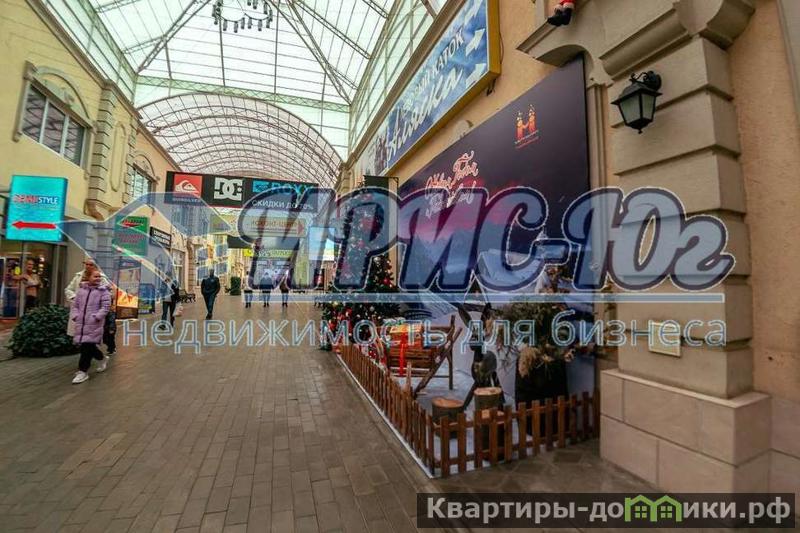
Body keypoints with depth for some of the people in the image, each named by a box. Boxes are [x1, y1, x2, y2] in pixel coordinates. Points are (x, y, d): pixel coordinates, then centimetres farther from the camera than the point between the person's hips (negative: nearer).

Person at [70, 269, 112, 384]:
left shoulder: (103, 291, -3)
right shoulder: (81, 290, 12)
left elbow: (105, 307, -9)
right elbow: (75, 305, 17)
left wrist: (96, 317, -19)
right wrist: (75, 316, 3)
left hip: (94, 324, -6)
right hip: (81, 323, 6)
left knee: (87, 347, -7)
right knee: (85, 345, 13)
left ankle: (83, 371, 1)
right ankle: (102, 358, 35)